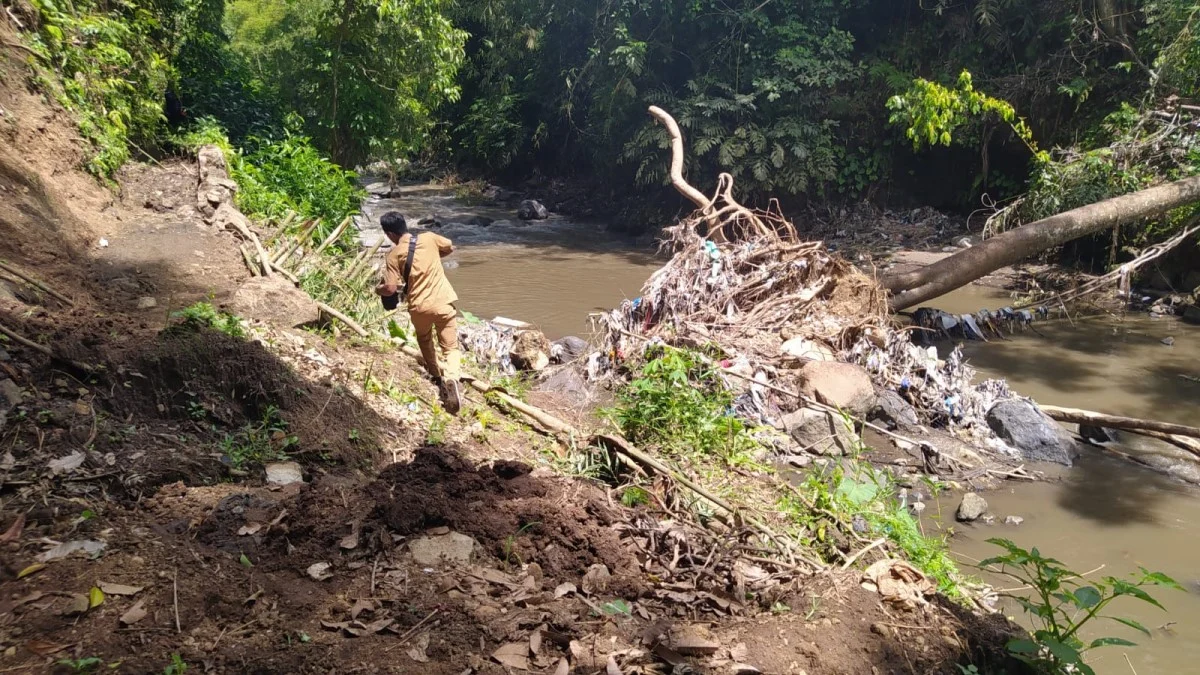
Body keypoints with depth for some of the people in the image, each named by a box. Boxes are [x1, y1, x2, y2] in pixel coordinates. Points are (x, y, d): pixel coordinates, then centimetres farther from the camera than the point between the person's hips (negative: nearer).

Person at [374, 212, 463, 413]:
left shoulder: (394, 254, -5)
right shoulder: (429, 237, 1)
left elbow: (391, 289, -10)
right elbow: (450, 248, 20)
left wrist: (378, 289, 11)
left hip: (419, 307, 0)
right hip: (444, 302, 1)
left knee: (424, 340, 30)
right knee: (450, 347, 3)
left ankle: (438, 377, 36)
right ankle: (451, 378, -25)